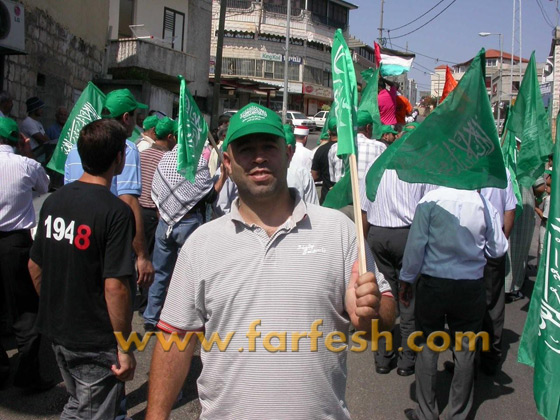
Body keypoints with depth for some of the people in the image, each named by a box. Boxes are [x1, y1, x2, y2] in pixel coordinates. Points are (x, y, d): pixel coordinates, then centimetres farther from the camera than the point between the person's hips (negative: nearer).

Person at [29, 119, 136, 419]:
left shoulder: (54, 200, 0)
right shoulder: (115, 211, -21)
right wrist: (125, 348, -16)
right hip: (95, 340, -7)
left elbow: (34, 266, 8)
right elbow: (114, 286, -25)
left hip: (56, 331, 7)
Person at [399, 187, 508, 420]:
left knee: (428, 349, 11)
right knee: (465, 351, 13)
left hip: (433, 285, -1)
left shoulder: (431, 200, -12)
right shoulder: (485, 204, -7)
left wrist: (406, 279, 2)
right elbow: (499, 249, 0)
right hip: (471, 289, 2)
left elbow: (416, 245, -10)